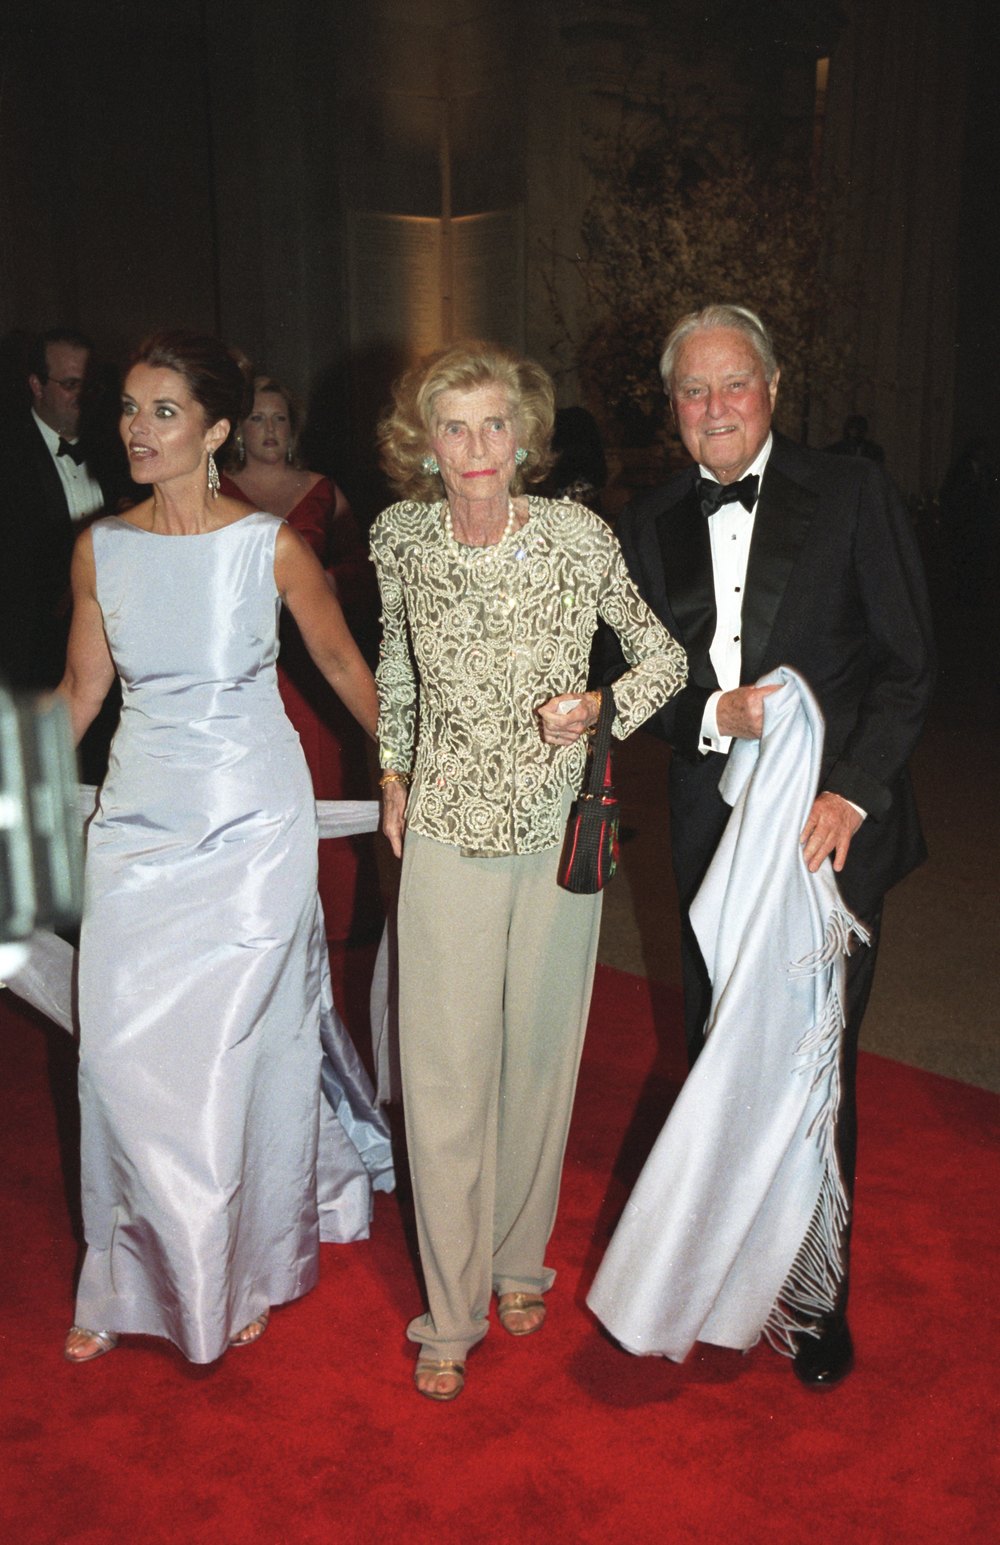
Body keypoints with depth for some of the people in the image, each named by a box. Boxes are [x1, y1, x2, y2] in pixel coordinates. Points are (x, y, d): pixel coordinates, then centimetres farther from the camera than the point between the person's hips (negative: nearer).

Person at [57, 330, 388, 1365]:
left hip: (253, 824, -3)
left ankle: (247, 1272, 31)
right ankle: (134, 1278, 28)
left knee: (244, 1049, 7)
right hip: (138, 821, 3)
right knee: (123, 1055, 5)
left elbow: (343, 664, 4)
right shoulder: (100, 549, 2)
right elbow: (80, 691, 10)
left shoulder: (270, 545, -8)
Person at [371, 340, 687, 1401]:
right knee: (445, 1072, 2)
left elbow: (665, 655, 0)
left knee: (541, 1054, 13)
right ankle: (452, 1312, 19)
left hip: (559, 826, 0)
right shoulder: (401, 539, -4)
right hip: (447, 832, 1)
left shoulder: (578, 537, -11)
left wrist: (599, 708, -17)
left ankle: (519, 1261, 36)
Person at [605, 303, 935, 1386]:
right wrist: (715, 715, -14)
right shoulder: (649, 524, 8)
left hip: (833, 823, -3)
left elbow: (908, 664, -5)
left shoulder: (851, 493, -2)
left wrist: (851, 792, -16)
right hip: (712, 828, 3)